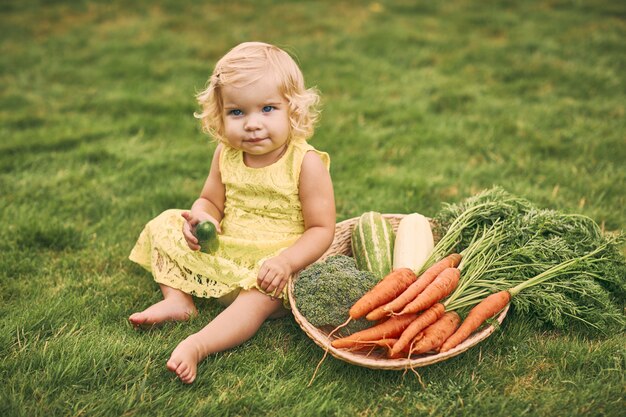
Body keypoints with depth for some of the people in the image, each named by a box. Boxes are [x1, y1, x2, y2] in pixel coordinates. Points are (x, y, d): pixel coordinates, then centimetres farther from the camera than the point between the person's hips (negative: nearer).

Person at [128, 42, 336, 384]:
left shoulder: (306, 163, -18)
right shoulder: (226, 155, -3)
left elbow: (321, 230, -17)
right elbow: (211, 201, 12)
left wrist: (285, 261, -33)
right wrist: (200, 218, -14)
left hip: (270, 268, -6)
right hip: (220, 256, 6)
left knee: (261, 297, -36)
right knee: (166, 225, 4)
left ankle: (197, 346, -44)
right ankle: (177, 300, -4)